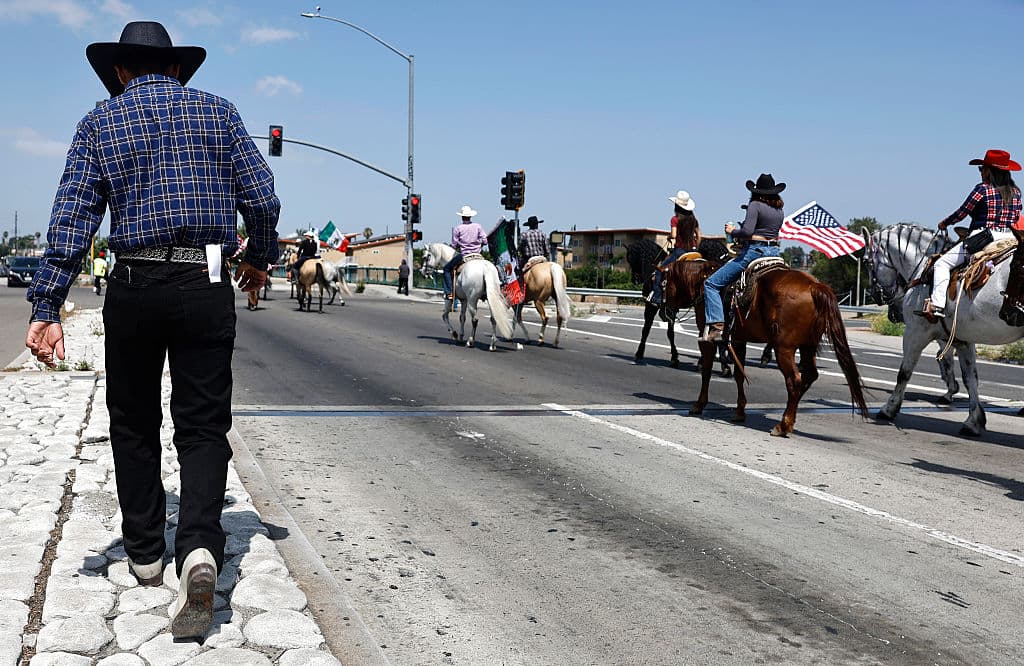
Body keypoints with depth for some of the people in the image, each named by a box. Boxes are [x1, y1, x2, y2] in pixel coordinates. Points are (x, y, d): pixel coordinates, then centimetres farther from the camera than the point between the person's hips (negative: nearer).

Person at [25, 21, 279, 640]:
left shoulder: (101, 120, 6)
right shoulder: (217, 111, 7)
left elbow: (72, 219, -3)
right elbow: (262, 197, 0)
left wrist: (46, 308, -7)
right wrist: (259, 258, 18)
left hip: (135, 287, 0)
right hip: (207, 287, 0)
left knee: (134, 424, 16)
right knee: (203, 426, 3)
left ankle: (145, 551, 26)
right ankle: (200, 546, -20)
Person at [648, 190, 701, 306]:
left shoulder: (675, 219, -6)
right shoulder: (693, 219, 11)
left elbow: (673, 235, -17)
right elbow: (698, 236, 12)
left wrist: (669, 238, 4)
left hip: (679, 250, -5)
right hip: (692, 250, 5)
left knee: (659, 269, 3)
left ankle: (657, 297, -6)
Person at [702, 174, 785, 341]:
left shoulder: (755, 205, -8)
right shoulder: (780, 210, 14)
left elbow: (747, 232, -21)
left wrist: (732, 231, -1)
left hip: (754, 251, -7)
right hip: (774, 251, 7)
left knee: (711, 284, -4)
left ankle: (716, 325, -17)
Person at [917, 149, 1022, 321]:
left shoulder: (982, 188, -6)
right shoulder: (1016, 191, 10)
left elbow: (962, 212, -2)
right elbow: (1016, 218, 17)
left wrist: (944, 223, 14)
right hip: (1009, 239, 6)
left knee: (942, 263, -1)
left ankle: (937, 305, -14)